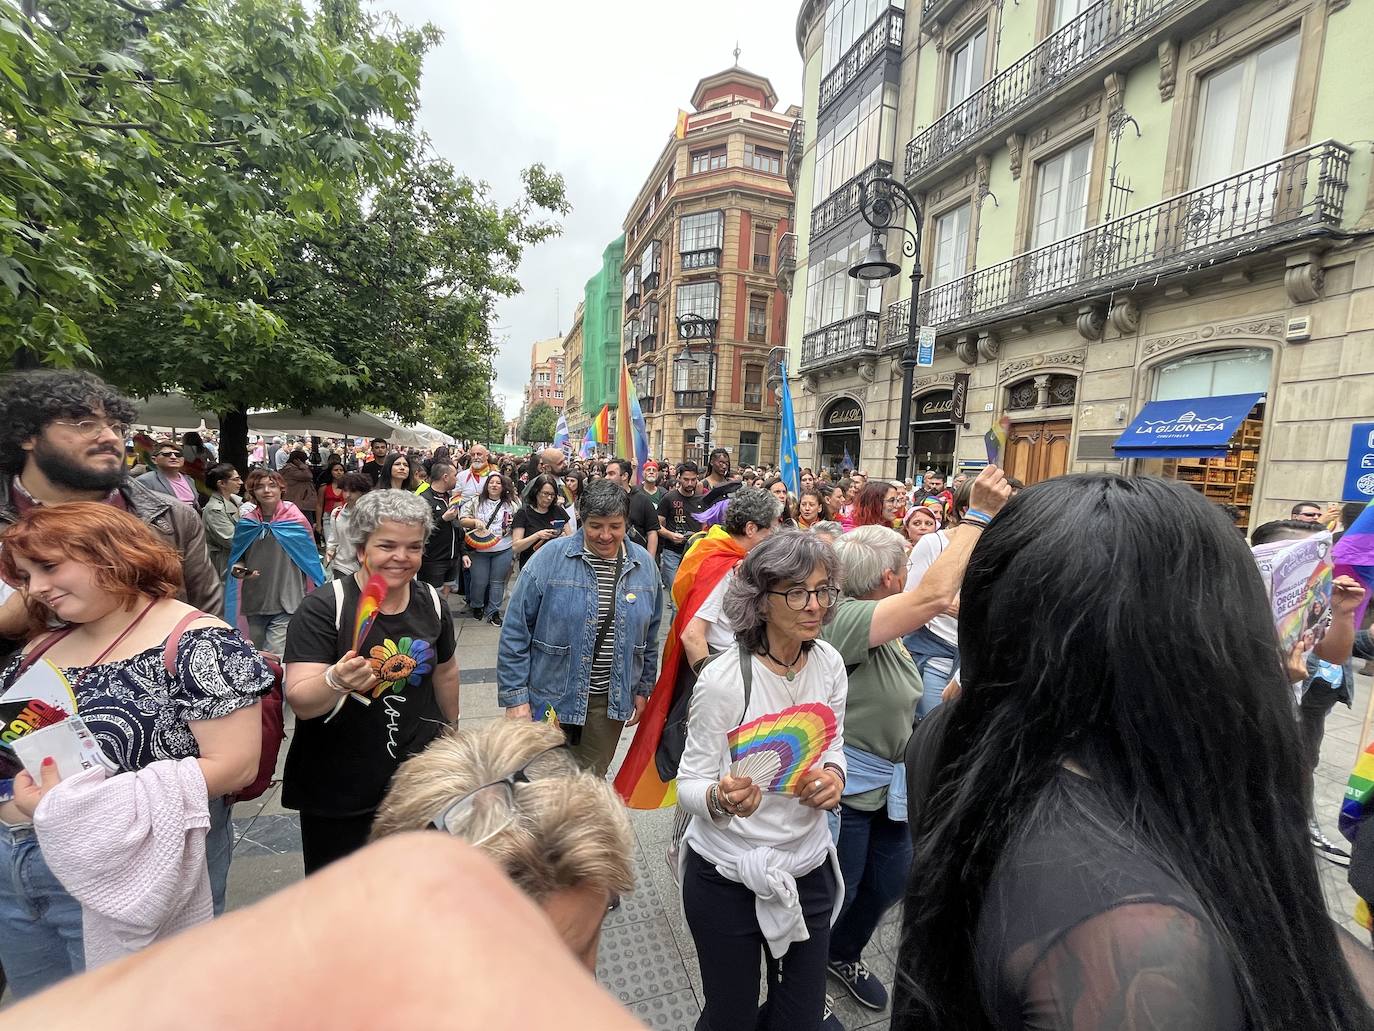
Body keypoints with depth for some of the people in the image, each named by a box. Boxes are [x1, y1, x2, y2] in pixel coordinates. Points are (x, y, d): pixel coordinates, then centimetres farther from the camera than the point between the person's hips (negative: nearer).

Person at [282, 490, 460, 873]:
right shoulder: (323, 607, -17)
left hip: (419, 774, 4)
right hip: (338, 787, -3)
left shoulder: (431, 603, -4)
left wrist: (451, 725, 21)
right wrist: (335, 681, -42)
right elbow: (300, 703, -22)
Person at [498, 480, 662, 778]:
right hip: (551, 696, -2)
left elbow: (649, 637, 9)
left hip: (611, 701, 3)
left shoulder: (644, 566, -1)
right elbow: (515, 631, -10)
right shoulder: (550, 558, -13)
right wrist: (514, 697, -10)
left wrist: (643, 689, 11)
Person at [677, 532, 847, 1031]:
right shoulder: (724, 678, -24)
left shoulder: (829, 662, -8)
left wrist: (834, 776, -14)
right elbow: (689, 782, -15)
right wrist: (720, 799, -35)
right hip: (726, 877, -4)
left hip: (808, 868, 4)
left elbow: (834, 746, 6)